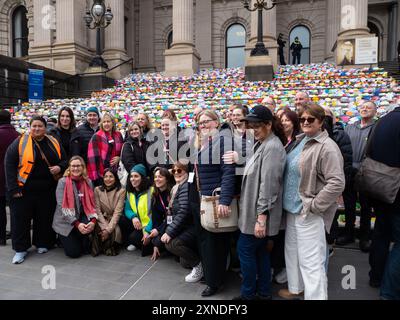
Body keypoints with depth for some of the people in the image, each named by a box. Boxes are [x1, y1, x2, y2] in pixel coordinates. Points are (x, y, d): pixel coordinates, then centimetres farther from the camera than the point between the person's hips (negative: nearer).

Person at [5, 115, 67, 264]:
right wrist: (13, 188, -11)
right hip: (24, 191, -2)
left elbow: (64, 160, 15)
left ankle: (42, 244, 30)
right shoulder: (19, 142, -3)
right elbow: (10, 165, -5)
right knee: (21, 219, 5)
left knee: (45, 219, 12)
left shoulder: (54, 143, 6)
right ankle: (20, 249, 20)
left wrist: (60, 167, -9)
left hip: (47, 191, 3)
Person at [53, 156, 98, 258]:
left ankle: (85, 244, 3)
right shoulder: (63, 182, -11)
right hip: (65, 221, -3)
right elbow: (62, 207, -17)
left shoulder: (88, 182, 1)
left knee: (90, 225, -32)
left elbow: (91, 204, -2)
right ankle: (64, 239, 26)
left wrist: (93, 220, -22)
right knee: (74, 252, -9)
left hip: (81, 217, 3)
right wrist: (77, 223, -26)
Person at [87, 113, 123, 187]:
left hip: (115, 172, 4)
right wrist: (94, 174, -15)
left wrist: (119, 157, -2)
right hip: (100, 173, -4)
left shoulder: (118, 135, 8)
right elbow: (93, 156, -10)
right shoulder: (97, 136, -7)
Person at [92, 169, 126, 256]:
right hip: (102, 219, 1)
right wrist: (105, 227, -18)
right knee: (99, 229, -30)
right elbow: (97, 210, -5)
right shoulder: (97, 190, 1)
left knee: (115, 231, -32)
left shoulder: (121, 191, -5)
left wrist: (108, 229, -21)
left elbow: (117, 212, -12)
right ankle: (100, 248, -3)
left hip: (114, 220, -1)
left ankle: (112, 248, -1)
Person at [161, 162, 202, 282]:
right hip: (185, 227, 10)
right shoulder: (177, 188, 14)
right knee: (184, 262, 13)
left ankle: (199, 264, -9)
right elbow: (172, 213, 16)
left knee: (171, 243, -24)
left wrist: (169, 232, -23)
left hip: (194, 227, -10)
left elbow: (183, 213, -24)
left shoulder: (186, 186, -16)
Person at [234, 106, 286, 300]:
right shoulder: (262, 144, 12)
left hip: (259, 212, -10)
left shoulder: (272, 147, -19)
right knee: (260, 250, 17)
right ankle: (264, 292, 30)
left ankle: (248, 294, 19)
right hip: (255, 210, 10)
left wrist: (261, 216, -24)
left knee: (245, 249, 2)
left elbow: (268, 184, -24)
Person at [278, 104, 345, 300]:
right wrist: (288, 200, 15)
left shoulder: (327, 147, -17)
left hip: (309, 213, -9)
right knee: (291, 252, 22)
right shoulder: (300, 141, 9)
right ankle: (296, 288, 43)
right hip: (293, 208, 9)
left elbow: (337, 184, -22)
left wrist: (313, 206, -19)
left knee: (311, 261, -1)